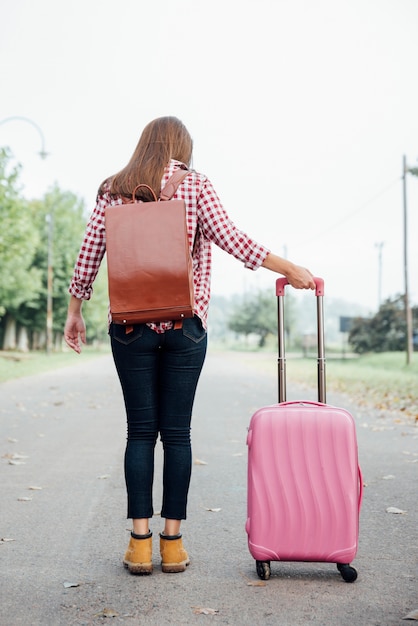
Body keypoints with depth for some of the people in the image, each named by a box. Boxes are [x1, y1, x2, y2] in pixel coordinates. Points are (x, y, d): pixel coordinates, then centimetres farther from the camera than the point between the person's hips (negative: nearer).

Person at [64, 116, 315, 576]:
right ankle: (172, 540, 8)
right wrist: (289, 269, -3)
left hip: (130, 324, 2)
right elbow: (228, 237, -8)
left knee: (140, 431, 6)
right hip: (184, 325, -1)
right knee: (177, 431, 5)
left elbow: (89, 253, 7)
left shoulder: (113, 190, 9)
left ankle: (140, 541, 4)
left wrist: (74, 309, 16)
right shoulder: (194, 184, 3)